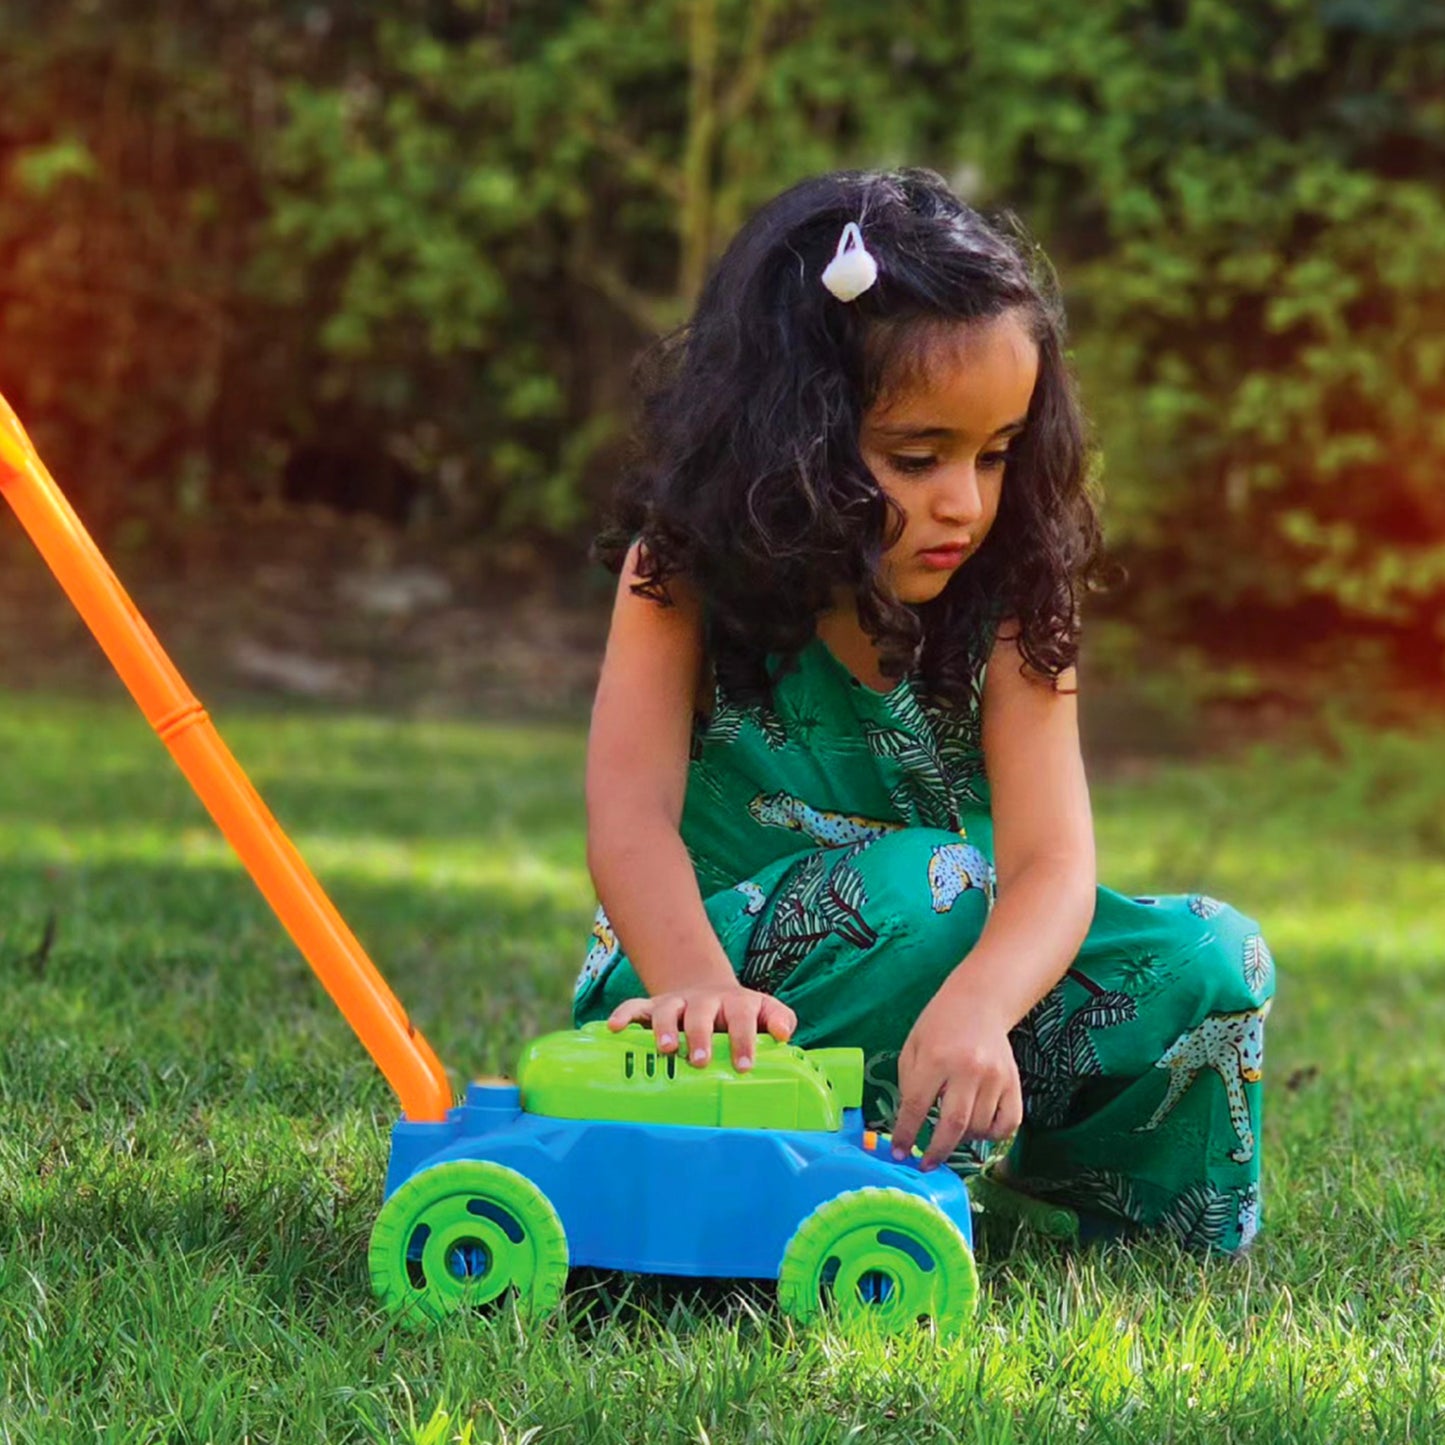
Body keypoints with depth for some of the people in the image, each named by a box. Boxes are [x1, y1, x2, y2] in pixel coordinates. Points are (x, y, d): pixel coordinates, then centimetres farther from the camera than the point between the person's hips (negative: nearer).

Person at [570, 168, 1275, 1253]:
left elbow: (1054, 863, -20)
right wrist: (698, 987, -46)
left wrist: (974, 1003, -44)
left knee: (1209, 959, -19)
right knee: (929, 877, -33)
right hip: (730, 965, -3)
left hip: (946, 983, 3)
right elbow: (631, 817, -24)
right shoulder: (685, 576, -11)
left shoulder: (1007, 606, -7)